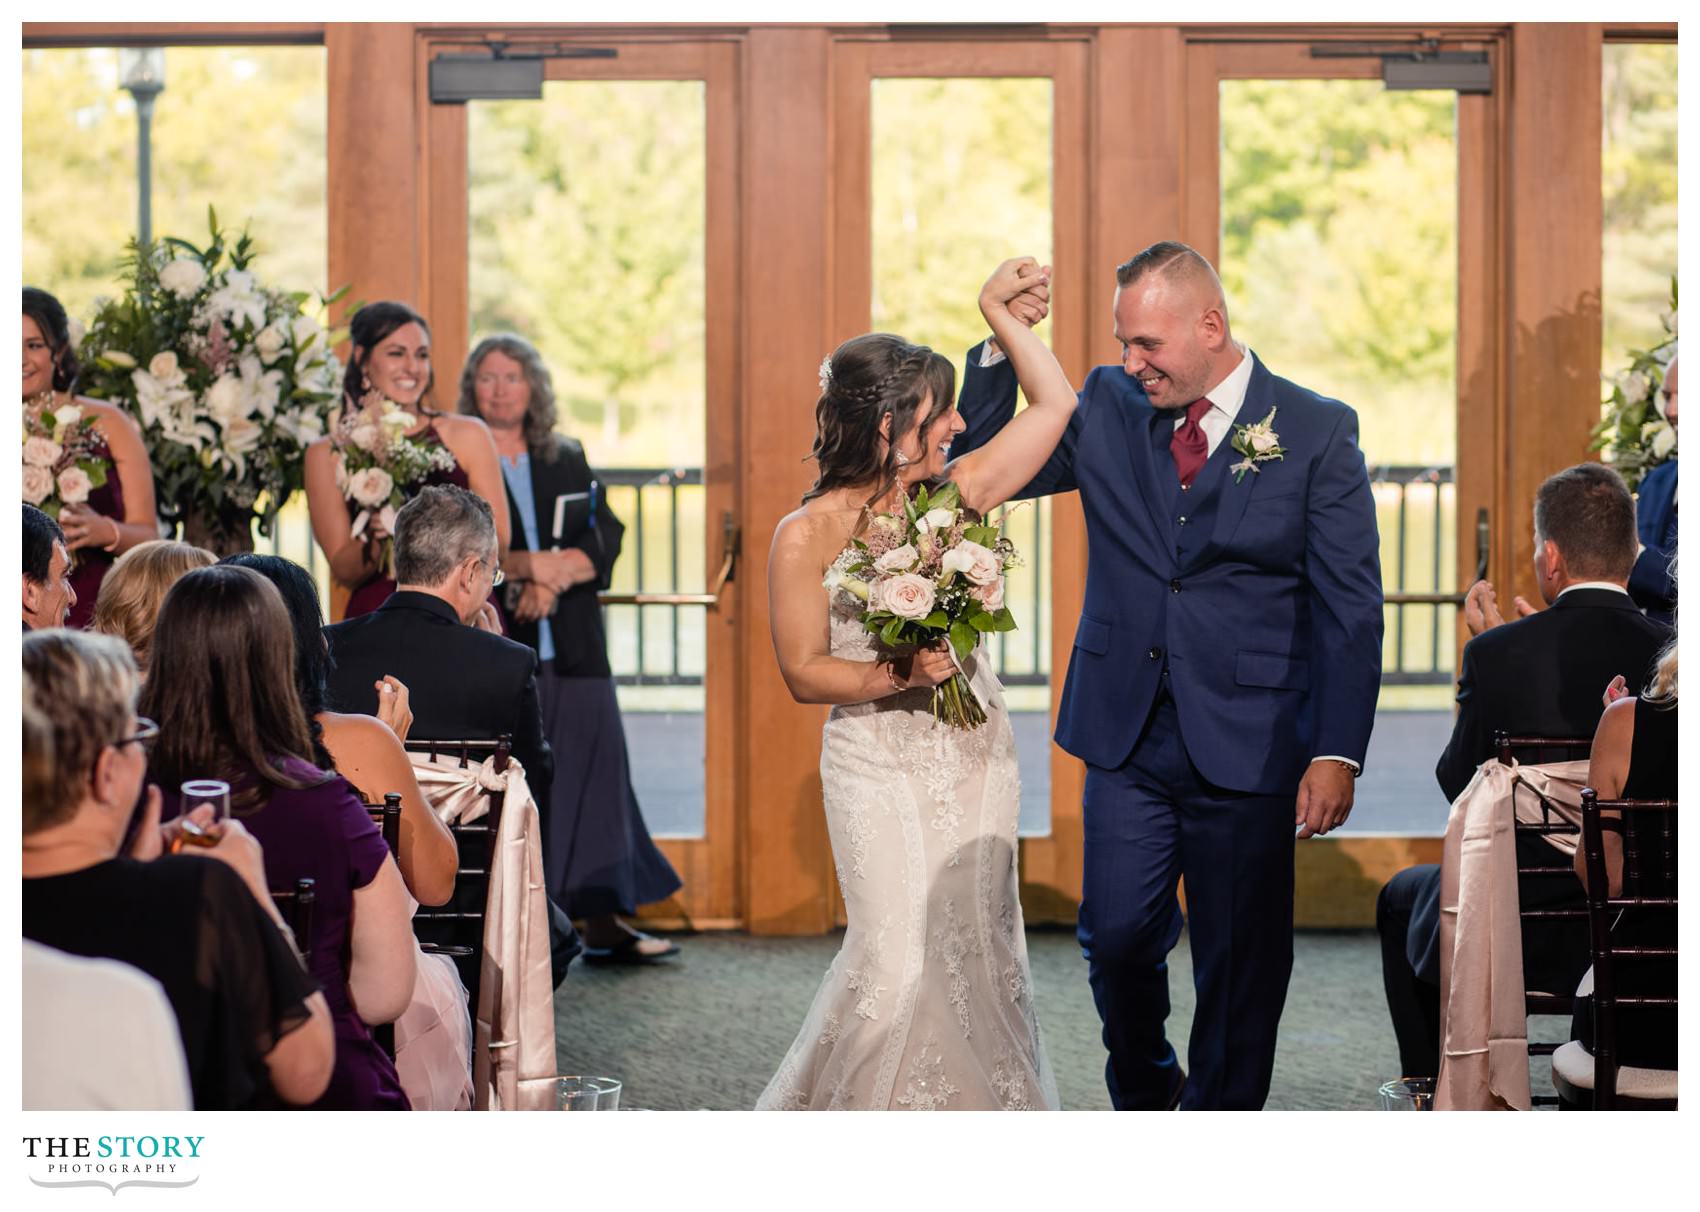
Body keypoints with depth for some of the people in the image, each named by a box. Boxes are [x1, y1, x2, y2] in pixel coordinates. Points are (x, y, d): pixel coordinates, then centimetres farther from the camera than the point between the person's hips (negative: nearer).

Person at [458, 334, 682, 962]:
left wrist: (554, 574, -13)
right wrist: (530, 565, -19)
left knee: (590, 775, 4)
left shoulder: (568, 461, 15)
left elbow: (606, 537, 5)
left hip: (571, 650, 4)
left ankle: (602, 923, 10)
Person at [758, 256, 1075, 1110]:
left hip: (976, 758, 5)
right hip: (880, 768, -4)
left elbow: (1054, 404, 9)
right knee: (899, 960, -9)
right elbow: (803, 672, -6)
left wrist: (998, 309, 7)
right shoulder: (808, 536, -9)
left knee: (977, 953, 4)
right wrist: (897, 675, -20)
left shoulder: (954, 496, 2)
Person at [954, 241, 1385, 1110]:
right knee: (1116, 938, 3)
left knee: (1240, 964, 5)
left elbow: (1351, 607, -5)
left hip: (1247, 744, -2)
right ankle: (1143, 1095, 30)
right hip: (1127, 739, 3)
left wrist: (1338, 750, -12)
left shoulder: (1317, 433, -4)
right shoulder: (1108, 408, 6)